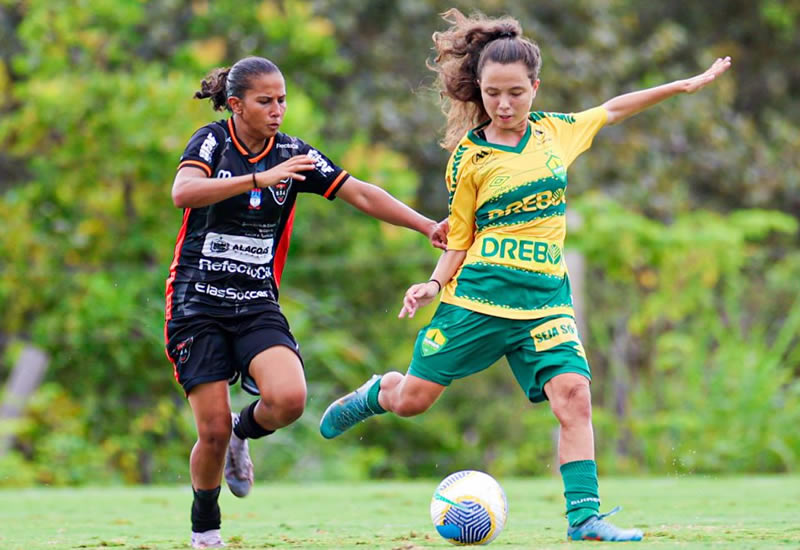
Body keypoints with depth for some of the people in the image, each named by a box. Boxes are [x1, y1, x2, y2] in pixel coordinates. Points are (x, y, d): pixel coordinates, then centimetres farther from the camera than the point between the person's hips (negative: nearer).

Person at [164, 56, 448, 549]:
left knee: (289, 399, -24)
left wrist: (427, 226, -13)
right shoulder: (212, 142, -6)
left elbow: (360, 194, -2)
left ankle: (244, 433, 12)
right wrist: (260, 178, -34)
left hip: (257, 306, 3)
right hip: (197, 304, -2)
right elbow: (183, 192, -26)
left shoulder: (293, 155, 2)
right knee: (213, 431, -8)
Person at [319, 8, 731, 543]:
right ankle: (375, 393, 40)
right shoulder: (468, 156, -2)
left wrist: (688, 84, 22)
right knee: (411, 399, 3)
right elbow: (458, 239, 4)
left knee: (573, 392, -19)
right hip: (478, 296, -2)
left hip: (546, 296, 2)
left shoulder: (553, 131, 7)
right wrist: (435, 284, -13)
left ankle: (584, 516, -17)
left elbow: (612, 110, 22)